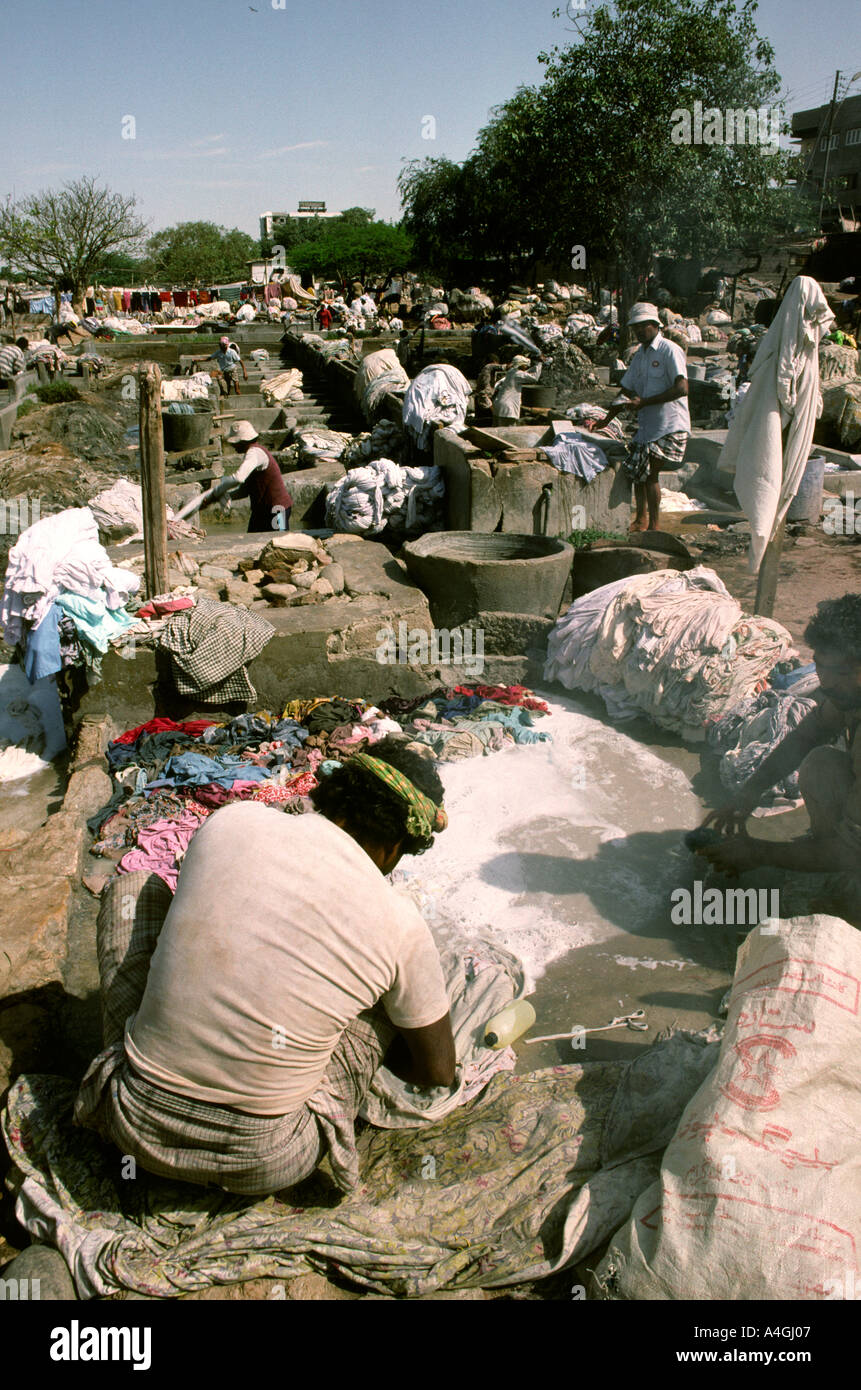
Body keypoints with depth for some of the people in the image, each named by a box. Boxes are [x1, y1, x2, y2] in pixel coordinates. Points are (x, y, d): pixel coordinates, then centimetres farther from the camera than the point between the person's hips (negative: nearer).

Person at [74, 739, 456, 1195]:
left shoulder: (230, 821, -5)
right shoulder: (399, 926, -11)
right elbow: (439, 1072, 5)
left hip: (137, 1130, 2)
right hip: (266, 1168, -1)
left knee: (135, 887, 18)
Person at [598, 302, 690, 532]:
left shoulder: (670, 351, -10)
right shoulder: (639, 355, 15)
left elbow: (682, 388, -21)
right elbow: (626, 391, 20)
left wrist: (644, 401, -23)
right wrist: (607, 419, 9)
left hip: (671, 427, -8)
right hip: (646, 425, 8)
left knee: (650, 471, -15)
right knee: (637, 471, 11)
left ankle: (654, 526, -9)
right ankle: (641, 520, 28)